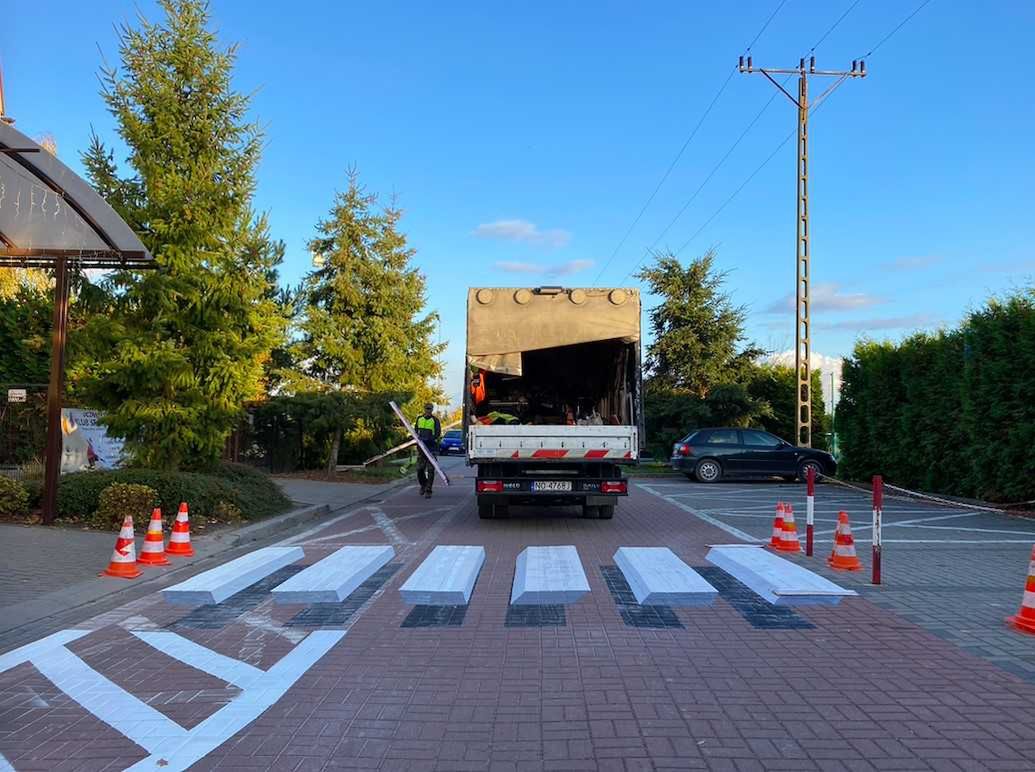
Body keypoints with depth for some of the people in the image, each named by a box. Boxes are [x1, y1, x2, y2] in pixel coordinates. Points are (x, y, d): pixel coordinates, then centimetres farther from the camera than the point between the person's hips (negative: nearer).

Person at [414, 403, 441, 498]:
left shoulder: (435, 420, -1)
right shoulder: (419, 419, 14)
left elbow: (438, 433, -9)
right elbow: (415, 430, 24)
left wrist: (429, 439, -22)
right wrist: (417, 436, 3)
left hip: (431, 447, -4)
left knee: (430, 469, -6)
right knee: (419, 468, 4)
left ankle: (428, 491, -2)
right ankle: (423, 485, 30)